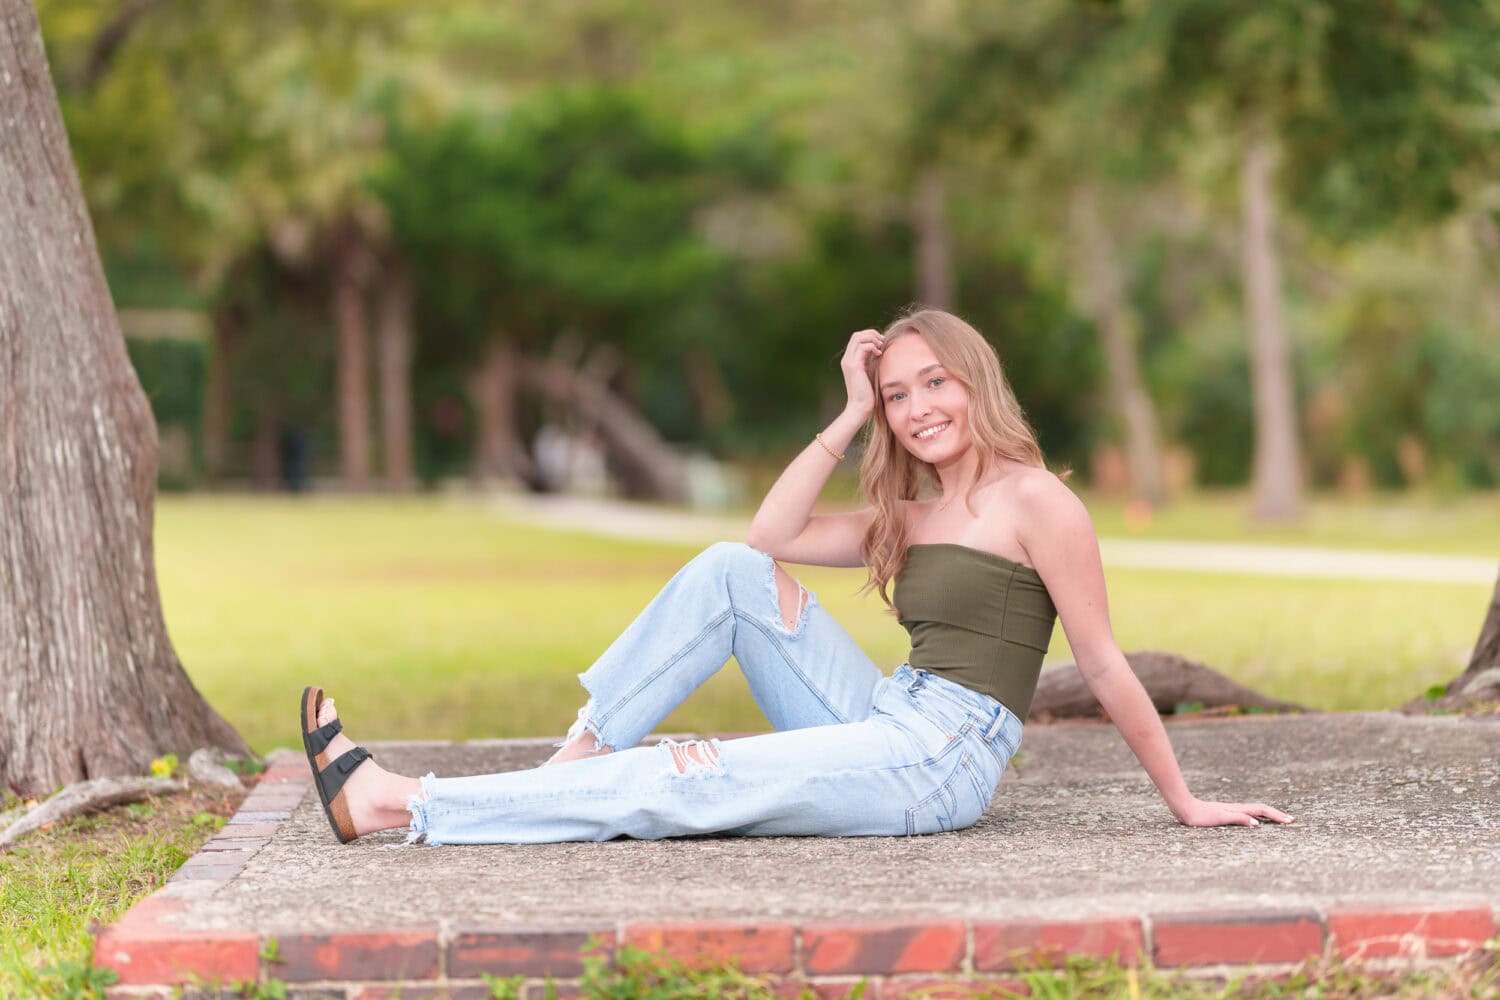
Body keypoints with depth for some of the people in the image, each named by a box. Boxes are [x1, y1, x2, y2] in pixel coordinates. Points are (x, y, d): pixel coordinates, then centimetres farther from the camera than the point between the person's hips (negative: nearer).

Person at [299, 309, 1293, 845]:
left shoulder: (1035, 502, -6)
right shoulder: (908, 518, 18)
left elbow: (1107, 669, -5)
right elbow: (772, 536, 10)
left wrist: (1186, 802, -4)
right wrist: (851, 416, 7)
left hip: (944, 758, -8)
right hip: (884, 726, 8)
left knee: (672, 788, -15)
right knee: (733, 573, -4)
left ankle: (394, 804, -13)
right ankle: (576, 763, -8)